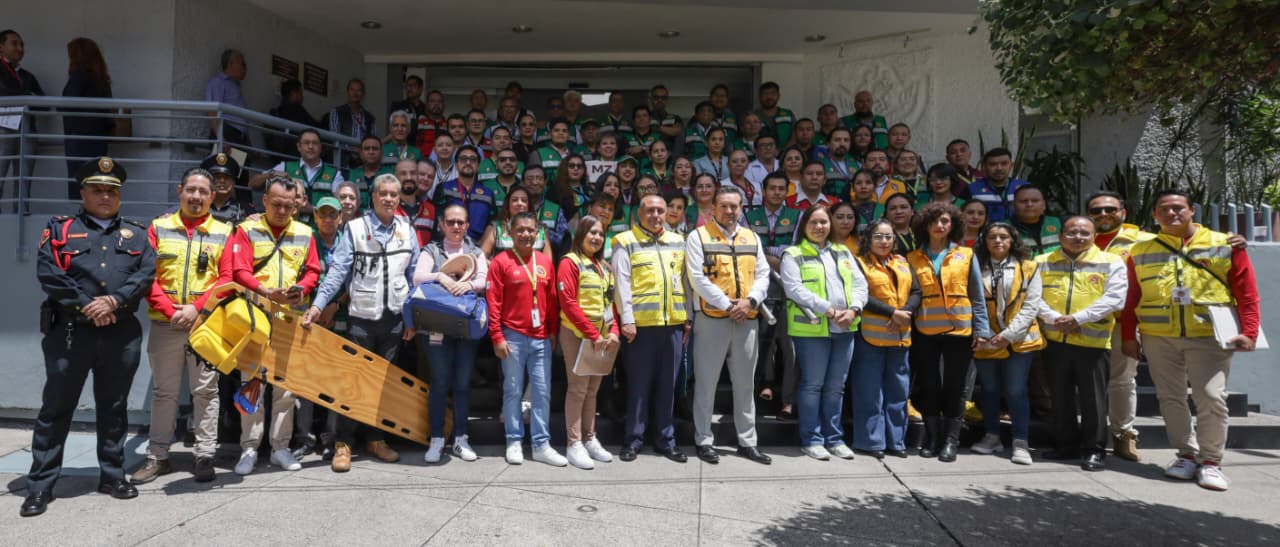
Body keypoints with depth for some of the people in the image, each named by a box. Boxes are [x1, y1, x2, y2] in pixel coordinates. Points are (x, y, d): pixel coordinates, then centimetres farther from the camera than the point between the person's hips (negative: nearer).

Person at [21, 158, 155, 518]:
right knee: (56, 408, 3)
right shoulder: (59, 229, 8)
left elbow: (146, 273, -2)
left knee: (113, 407, 10)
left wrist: (114, 301, -16)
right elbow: (47, 273, -5)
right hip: (69, 331, -1)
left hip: (122, 334, 2)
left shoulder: (136, 234, 12)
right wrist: (86, 305, -14)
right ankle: (41, 485, 11)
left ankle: (112, 475, 21)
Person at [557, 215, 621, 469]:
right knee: (578, 388, -5)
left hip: (603, 336, 7)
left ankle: (590, 439, 20)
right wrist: (592, 334, -16)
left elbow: (611, 302, 15)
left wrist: (613, 331, -1)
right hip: (577, 334, -7)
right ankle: (574, 444, 1)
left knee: (593, 389, 12)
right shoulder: (570, 262, -7)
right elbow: (568, 303, -15)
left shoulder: (604, 267, 15)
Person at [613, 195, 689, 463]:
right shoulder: (626, 243, 1)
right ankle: (633, 439, 14)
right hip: (640, 324, -4)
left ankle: (665, 439, 20)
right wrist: (627, 319, -12)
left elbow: (685, 282, 16)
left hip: (673, 323, 4)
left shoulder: (677, 242, 15)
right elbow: (621, 284, -5)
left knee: (667, 385, 10)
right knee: (638, 384, 3)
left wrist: (688, 319, 12)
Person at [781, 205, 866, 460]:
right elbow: (795, 289, -13)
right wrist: (829, 310, -17)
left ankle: (834, 438, 20)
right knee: (812, 385, 0)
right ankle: (812, 439, 9)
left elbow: (860, 283, 11)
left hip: (844, 329, 5)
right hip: (812, 328, -5)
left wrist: (853, 309, -8)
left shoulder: (843, 252, 17)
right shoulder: (793, 255, 0)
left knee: (836, 386, 11)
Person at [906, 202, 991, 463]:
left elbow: (978, 296, 5)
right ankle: (932, 438, 18)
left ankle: (950, 441, 10)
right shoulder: (914, 258, 6)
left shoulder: (965, 255, 5)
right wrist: (905, 317, -5)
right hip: (924, 331, 1)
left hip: (959, 329, -1)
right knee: (929, 386, 7)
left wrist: (981, 329, -1)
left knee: (954, 387, 3)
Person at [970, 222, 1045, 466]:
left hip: (1018, 341, -2)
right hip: (985, 342, 2)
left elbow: (1031, 306, -4)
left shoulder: (1028, 268, 2)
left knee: (1016, 391, -4)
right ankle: (992, 437, 24)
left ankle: (1020, 443, 4)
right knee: (989, 390, 11)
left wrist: (1009, 334, -13)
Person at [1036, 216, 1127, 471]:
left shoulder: (1111, 263, 2)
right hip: (1054, 340, 3)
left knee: (1093, 398, 2)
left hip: (1093, 341, -3)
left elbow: (1113, 299, -9)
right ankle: (1066, 444, 24)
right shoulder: (1042, 263, 9)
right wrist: (1056, 319, -15)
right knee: (1059, 396, 11)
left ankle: (1094, 450, 12)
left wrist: (1077, 319, -17)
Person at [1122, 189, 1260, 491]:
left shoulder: (1225, 245, 4)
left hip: (1210, 335, -2)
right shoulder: (1140, 252, 9)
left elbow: (1247, 292, 2)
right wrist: (1128, 335, 8)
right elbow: (1132, 297, 12)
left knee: (1211, 397, -8)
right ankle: (1187, 454, 20)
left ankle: (1211, 461, 6)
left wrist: (1249, 331, -6)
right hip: (1158, 337, 3)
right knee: (1171, 398, 6)